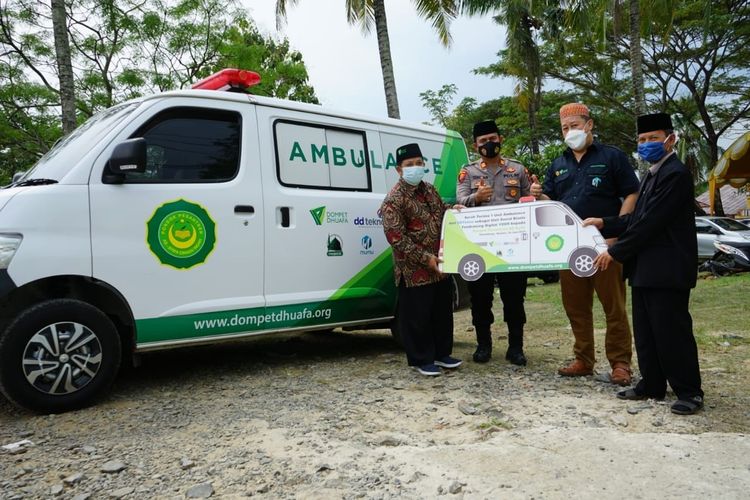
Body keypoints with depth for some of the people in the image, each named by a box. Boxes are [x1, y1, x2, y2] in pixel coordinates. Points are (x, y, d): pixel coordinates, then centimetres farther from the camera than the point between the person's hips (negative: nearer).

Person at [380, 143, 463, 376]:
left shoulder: (429, 190, 10)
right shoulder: (394, 200, -15)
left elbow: (439, 210, 28)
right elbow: (396, 237, -20)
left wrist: (452, 209, 4)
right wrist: (425, 258, -22)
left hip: (440, 266, 8)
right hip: (415, 271, -8)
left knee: (443, 311, 16)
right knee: (417, 316, 2)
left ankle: (442, 353, 31)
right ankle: (422, 359, 17)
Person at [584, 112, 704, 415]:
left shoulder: (676, 174, -14)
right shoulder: (653, 174, 17)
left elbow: (652, 222, -20)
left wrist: (615, 253, -17)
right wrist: (605, 224, 9)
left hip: (666, 270, -10)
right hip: (646, 269, 10)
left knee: (672, 332, -2)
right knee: (645, 331, 14)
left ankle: (689, 392, 11)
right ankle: (651, 385, 25)